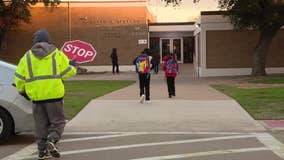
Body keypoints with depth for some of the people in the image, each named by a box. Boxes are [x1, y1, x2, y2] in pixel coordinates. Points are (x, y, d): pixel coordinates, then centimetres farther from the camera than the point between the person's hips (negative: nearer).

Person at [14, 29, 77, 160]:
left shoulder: (27, 57, 7)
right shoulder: (57, 54, 1)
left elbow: (19, 78, 6)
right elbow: (67, 72, -1)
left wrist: (22, 90, 22)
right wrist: (72, 67, 21)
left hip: (36, 97, 3)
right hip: (53, 95, -3)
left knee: (41, 124, 11)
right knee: (58, 121, 6)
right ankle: (52, 140, -17)